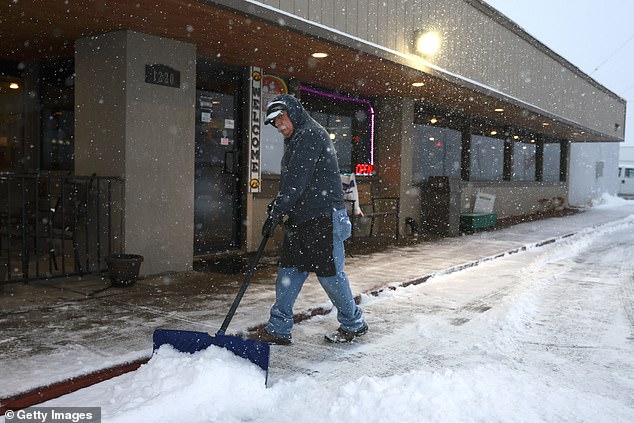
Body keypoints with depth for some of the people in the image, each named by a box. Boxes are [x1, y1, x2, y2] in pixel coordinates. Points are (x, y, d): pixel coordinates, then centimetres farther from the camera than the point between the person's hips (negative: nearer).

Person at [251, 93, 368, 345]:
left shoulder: (310, 135, -13)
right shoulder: (295, 140, 20)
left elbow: (296, 182, -20)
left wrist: (275, 214, -18)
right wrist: (278, 205, 12)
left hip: (323, 219, -10)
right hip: (300, 219, 10)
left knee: (329, 274, -1)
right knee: (288, 272, 7)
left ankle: (353, 323, 19)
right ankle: (279, 329, 13)